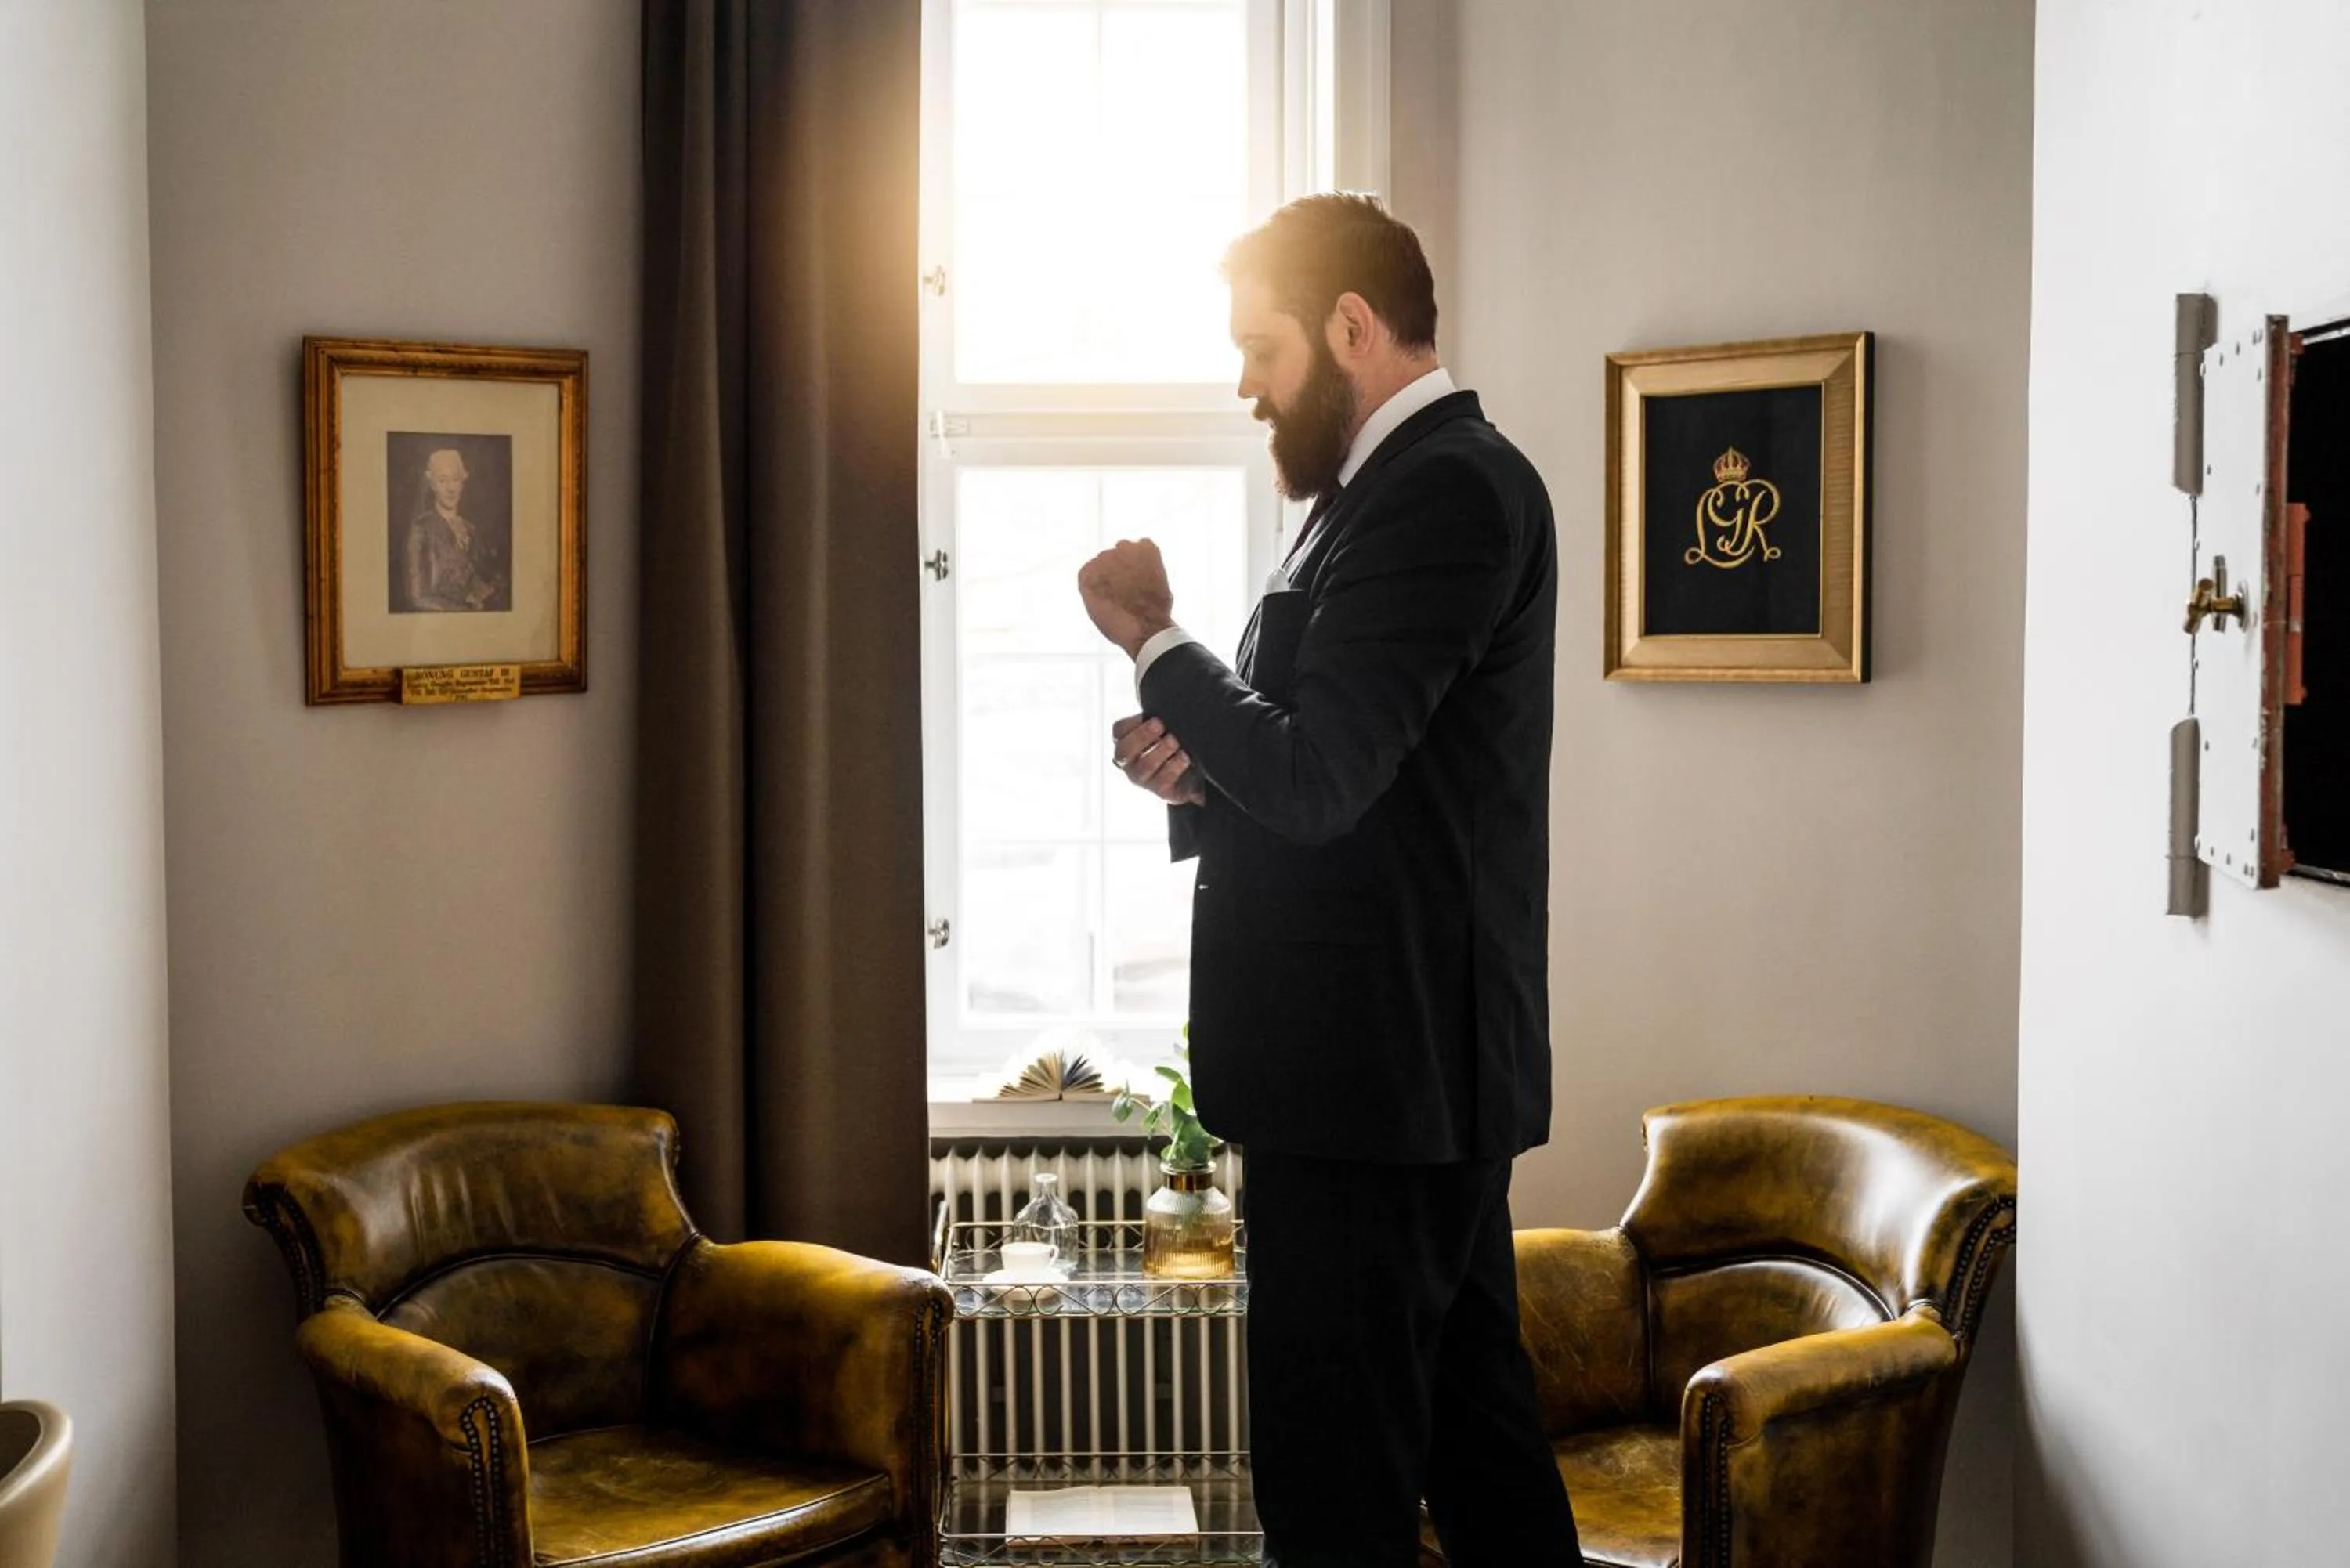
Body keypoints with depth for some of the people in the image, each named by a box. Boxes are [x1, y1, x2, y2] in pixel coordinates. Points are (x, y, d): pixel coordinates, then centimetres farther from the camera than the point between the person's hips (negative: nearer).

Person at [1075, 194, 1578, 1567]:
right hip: (1433, 1059, 11)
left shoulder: (1443, 488, -15)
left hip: (1372, 1066, -11)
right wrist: (1200, 766, 3)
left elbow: (1317, 778, -22)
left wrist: (1155, 640, -9)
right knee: (1474, 1420, 18)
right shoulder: (1419, 481, 17)